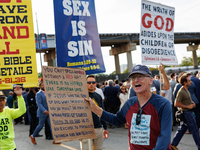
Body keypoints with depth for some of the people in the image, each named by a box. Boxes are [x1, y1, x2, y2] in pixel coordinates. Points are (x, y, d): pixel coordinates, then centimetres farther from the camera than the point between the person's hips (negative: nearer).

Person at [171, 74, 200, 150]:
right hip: (186, 113, -10)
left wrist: (192, 103, 8)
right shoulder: (181, 91, -20)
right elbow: (176, 104, -23)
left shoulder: (186, 90, 11)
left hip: (188, 112, 10)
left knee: (182, 129, 13)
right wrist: (188, 106, -18)